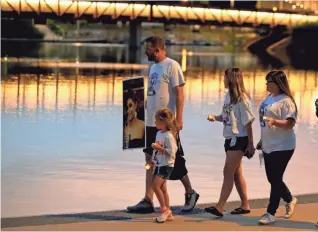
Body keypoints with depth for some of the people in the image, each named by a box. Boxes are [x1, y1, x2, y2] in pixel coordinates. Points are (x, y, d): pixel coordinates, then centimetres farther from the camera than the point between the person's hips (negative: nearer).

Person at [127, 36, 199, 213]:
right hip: (152, 122, 8)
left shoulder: (172, 66, -11)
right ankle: (148, 201, 4)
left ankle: (190, 193, 19)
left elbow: (179, 94, -14)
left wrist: (179, 119, -19)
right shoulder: (153, 67, 14)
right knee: (150, 160, 4)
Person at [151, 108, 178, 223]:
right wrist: (152, 161, 20)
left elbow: (171, 152, -22)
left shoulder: (169, 136, -18)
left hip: (166, 165, -9)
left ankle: (164, 209, -6)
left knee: (156, 185, -17)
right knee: (162, 188, 11)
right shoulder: (159, 133, 10)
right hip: (159, 165, 9)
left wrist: (159, 148, -26)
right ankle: (168, 213, 18)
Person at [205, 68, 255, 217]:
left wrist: (250, 144, -12)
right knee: (236, 173, 14)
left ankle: (219, 207, -14)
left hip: (239, 139, -9)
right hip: (230, 138, 9)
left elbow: (248, 122, -13)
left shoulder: (241, 98, -15)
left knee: (228, 172, -11)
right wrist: (215, 118, -3)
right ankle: (245, 205, 23)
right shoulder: (228, 96, 10)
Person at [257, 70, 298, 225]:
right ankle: (290, 200, 39)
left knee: (275, 179, -4)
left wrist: (274, 121, -38)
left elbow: (290, 124, -22)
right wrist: (262, 140, 22)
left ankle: (270, 214, 2)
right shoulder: (269, 98, 11)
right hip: (268, 146, 9)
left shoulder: (286, 101, -15)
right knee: (273, 179, 16)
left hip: (282, 147, -9)